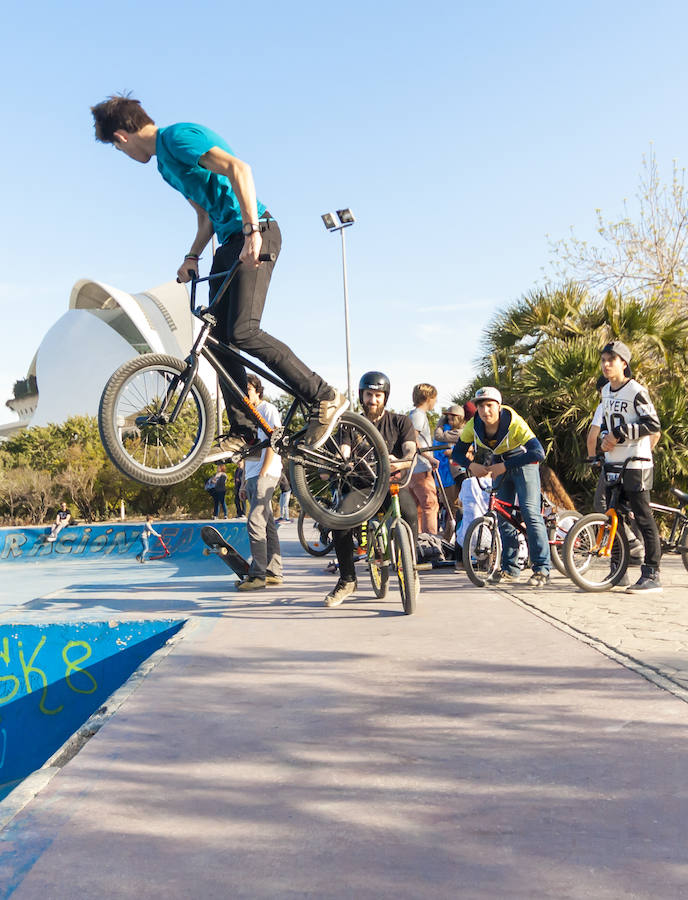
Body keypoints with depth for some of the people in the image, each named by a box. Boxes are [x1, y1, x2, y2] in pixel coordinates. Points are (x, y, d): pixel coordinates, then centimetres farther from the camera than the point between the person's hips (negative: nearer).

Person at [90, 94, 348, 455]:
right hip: (229, 243, 10)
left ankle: (326, 398, -12)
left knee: (243, 333, -21)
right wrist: (192, 256, 11)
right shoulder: (166, 162, 22)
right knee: (219, 337, 4)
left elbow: (238, 169, -22)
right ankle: (243, 430, 8)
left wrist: (251, 231, -29)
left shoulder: (177, 137, -9)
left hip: (256, 235, -10)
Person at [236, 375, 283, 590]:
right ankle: (274, 572, 13)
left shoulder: (268, 409, -4)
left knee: (255, 523, -15)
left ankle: (258, 575, -13)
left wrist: (262, 474, -18)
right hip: (252, 476, 9)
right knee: (267, 524, 9)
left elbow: (272, 444, -12)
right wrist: (244, 481, 16)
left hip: (266, 474, -8)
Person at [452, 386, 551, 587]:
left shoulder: (514, 422, -30)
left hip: (522, 462, -5)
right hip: (500, 467, 5)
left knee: (530, 511, -16)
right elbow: (457, 452, -4)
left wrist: (504, 466, -37)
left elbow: (538, 453, -36)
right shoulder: (473, 426, -16)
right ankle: (510, 569, 12)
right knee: (503, 516, 3)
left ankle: (542, 568, -10)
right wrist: (471, 465, -25)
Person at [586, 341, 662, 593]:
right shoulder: (605, 392, 13)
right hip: (612, 463, 8)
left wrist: (620, 434, -18)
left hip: (635, 465, -8)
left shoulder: (636, 391, -11)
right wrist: (603, 441, 19)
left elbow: (653, 424, -16)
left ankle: (651, 575, -2)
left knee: (643, 518, -6)